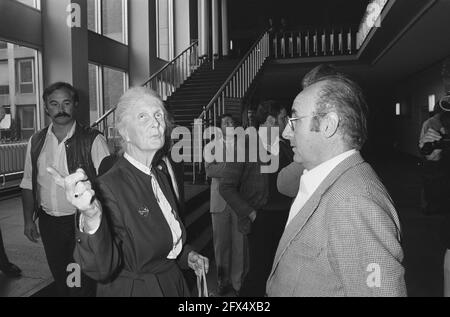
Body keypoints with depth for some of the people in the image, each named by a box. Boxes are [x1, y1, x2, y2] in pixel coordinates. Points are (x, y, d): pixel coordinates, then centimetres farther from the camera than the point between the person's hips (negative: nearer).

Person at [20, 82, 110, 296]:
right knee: (59, 279, 21)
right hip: (48, 223, 5)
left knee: (83, 285, 5)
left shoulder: (93, 140, -12)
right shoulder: (36, 142, 3)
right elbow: (28, 184, 11)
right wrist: (28, 220, 8)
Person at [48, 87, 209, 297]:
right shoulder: (109, 186, -25)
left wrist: (186, 254, -1)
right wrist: (91, 218, -46)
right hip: (133, 288, -6)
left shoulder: (162, 171, -4)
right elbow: (102, 270, -32)